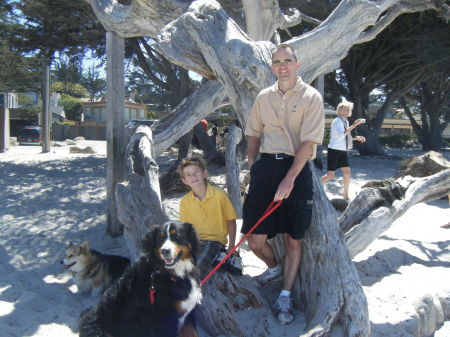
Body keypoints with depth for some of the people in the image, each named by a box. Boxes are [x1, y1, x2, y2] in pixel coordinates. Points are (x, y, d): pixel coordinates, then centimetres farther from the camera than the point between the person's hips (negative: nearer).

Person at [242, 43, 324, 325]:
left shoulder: (311, 97, -2)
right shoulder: (264, 97, 12)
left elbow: (308, 142, -11)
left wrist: (289, 179, -18)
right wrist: (252, 165, 7)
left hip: (296, 169, -3)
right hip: (266, 166, 3)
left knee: (294, 239, 3)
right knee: (255, 240, -1)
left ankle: (285, 298, 17)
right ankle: (274, 268, 32)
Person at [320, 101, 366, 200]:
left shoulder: (346, 122, 10)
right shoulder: (337, 121, -16)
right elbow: (341, 135, -32)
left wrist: (356, 138, 5)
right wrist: (353, 125, -33)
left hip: (343, 151, 8)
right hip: (334, 151, -8)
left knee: (347, 172, 4)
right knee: (330, 175, -6)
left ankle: (345, 195, 15)